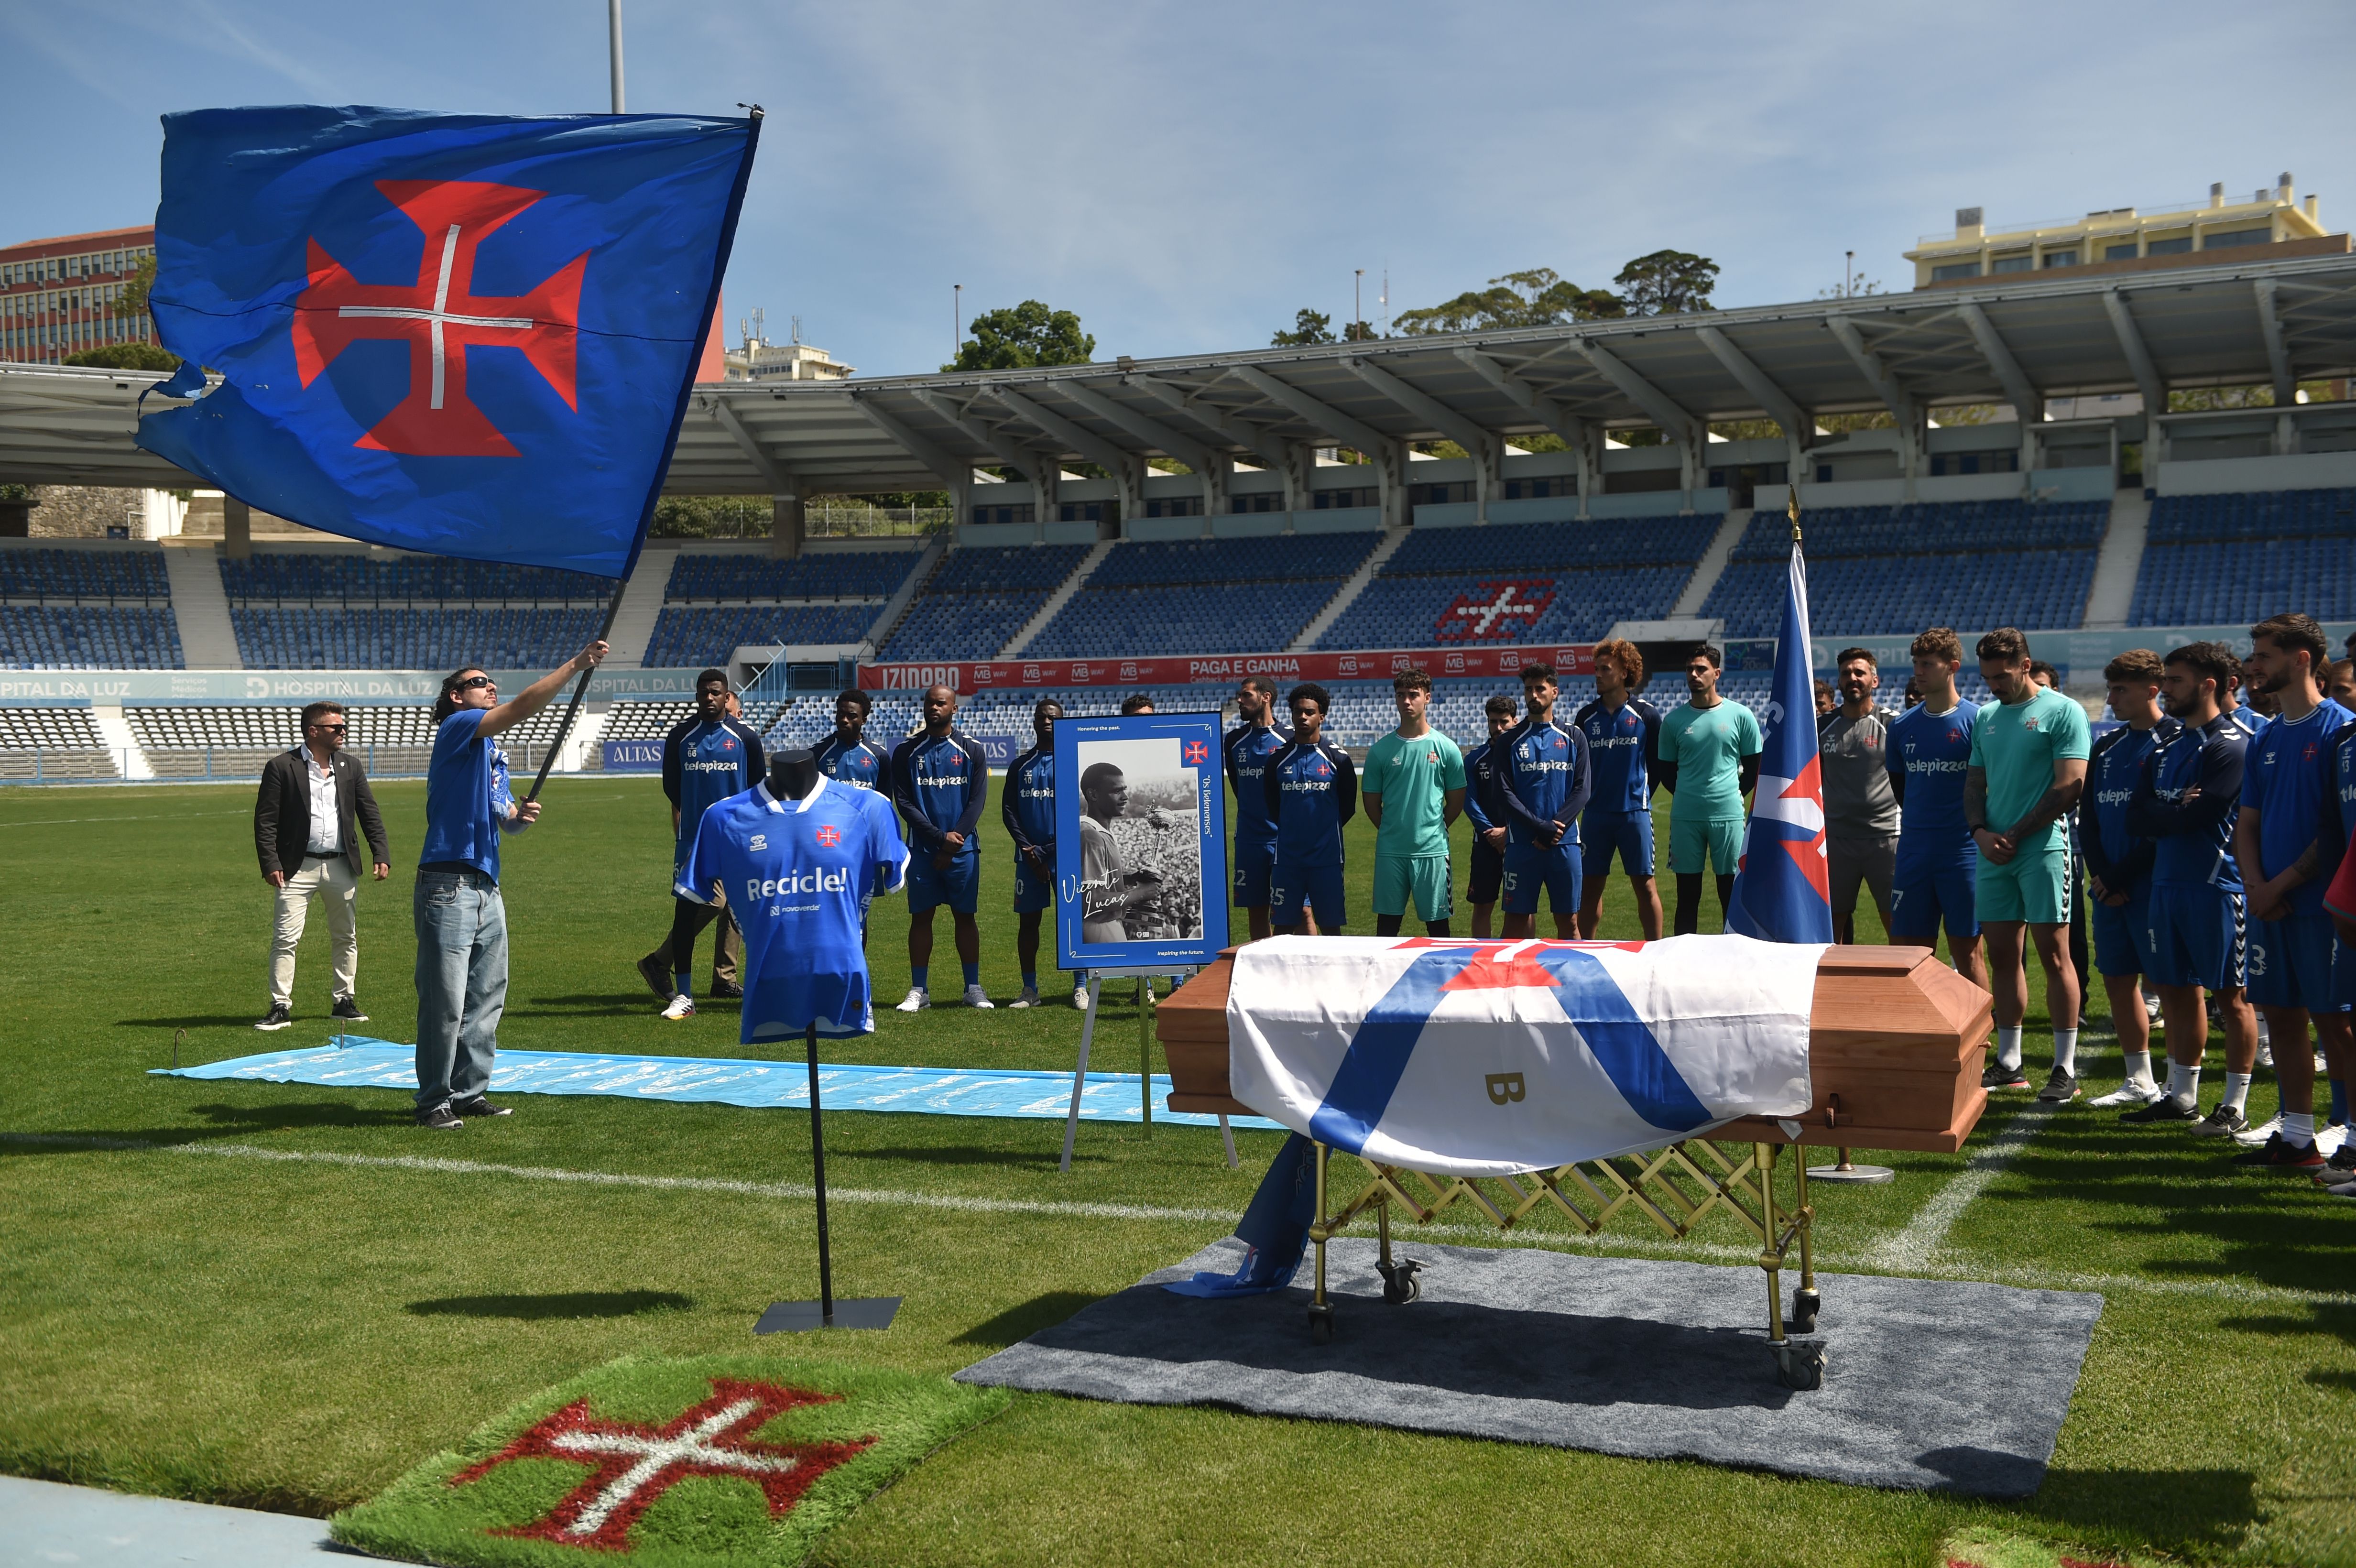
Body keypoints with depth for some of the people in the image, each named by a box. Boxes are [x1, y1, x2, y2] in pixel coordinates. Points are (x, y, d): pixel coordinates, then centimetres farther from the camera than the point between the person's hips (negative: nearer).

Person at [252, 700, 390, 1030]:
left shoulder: (351, 766, 9)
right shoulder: (281, 767, -4)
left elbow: (370, 813, 11)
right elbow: (265, 820, -4)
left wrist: (381, 854, 1)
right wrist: (270, 864, -12)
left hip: (342, 866, 4)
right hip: (298, 867, -4)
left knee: (346, 938, 10)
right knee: (285, 939, -6)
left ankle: (344, 1002, 21)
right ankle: (280, 1007, 0)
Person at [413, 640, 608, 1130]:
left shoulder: (494, 754, 23)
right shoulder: (457, 729, -4)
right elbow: (523, 707, -17)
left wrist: (520, 815, 0)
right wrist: (576, 664, -18)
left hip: (488, 888, 9)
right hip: (448, 886, -9)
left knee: (487, 1000, 11)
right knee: (445, 1002, -6)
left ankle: (470, 1092, 20)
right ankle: (435, 1101, 1)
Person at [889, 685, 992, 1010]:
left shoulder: (971, 749, 4)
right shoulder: (906, 751, 4)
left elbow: (977, 800, -1)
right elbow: (903, 802, -1)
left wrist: (952, 845, -10)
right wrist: (940, 837, -11)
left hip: (963, 849, 0)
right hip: (921, 848, 0)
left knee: (965, 916, 4)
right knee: (920, 917, 3)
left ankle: (973, 989, 10)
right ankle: (919, 991, 8)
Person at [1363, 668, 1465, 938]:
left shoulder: (1446, 748, 1)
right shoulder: (1380, 750, 3)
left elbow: (1456, 801, 8)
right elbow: (1372, 803, 9)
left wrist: (1434, 831, 8)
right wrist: (1392, 831, 7)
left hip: (1433, 850, -1)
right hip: (1390, 852, 1)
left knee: (1437, 922, 5)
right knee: (1387, 922, 6)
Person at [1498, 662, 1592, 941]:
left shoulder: (1574, 737, 9)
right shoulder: (1511, 740, 6)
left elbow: (1583, 790, 2)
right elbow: (1505, 792, -2)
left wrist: (1555, 828, -11)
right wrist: (1540, 826, -13)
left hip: (1565, 843, 1)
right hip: (1522, 844, -1)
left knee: (1569, 921, 4)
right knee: (1516, 919, -1)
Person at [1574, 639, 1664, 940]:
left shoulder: (1646, 715, -1)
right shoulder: (1586, 717, 7)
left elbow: (1658, 765, 5)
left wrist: (1641, 796, 5)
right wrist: (1587, 798, 7)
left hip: (1635, 813, -3)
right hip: (1595, 814, 3)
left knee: (1645, 885, 0)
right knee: (1590, 886, 7)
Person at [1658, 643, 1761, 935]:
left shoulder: (1740, 716, 2)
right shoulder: (1674, 721, 6)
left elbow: (1754, 769, 9)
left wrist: (1732, 796, 5)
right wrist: (1688, 796, 5)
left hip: (1728, 815, -1)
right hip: (1685, 817, 1)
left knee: (1731, 894, 4)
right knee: (1687, 895, 6)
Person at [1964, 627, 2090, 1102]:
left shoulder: (2062, 712, -5)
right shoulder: (1985, 718, 15)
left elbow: (2069, 786, -11)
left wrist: (2015, 835, -11)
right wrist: (1981, 832, -1)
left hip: (2042, 849, -6)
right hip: (1993, 853, 6)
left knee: (2054, 955, -4)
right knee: (2003, 956, 9)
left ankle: (2066, 1068, 0)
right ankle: (2008, 1063, 16)